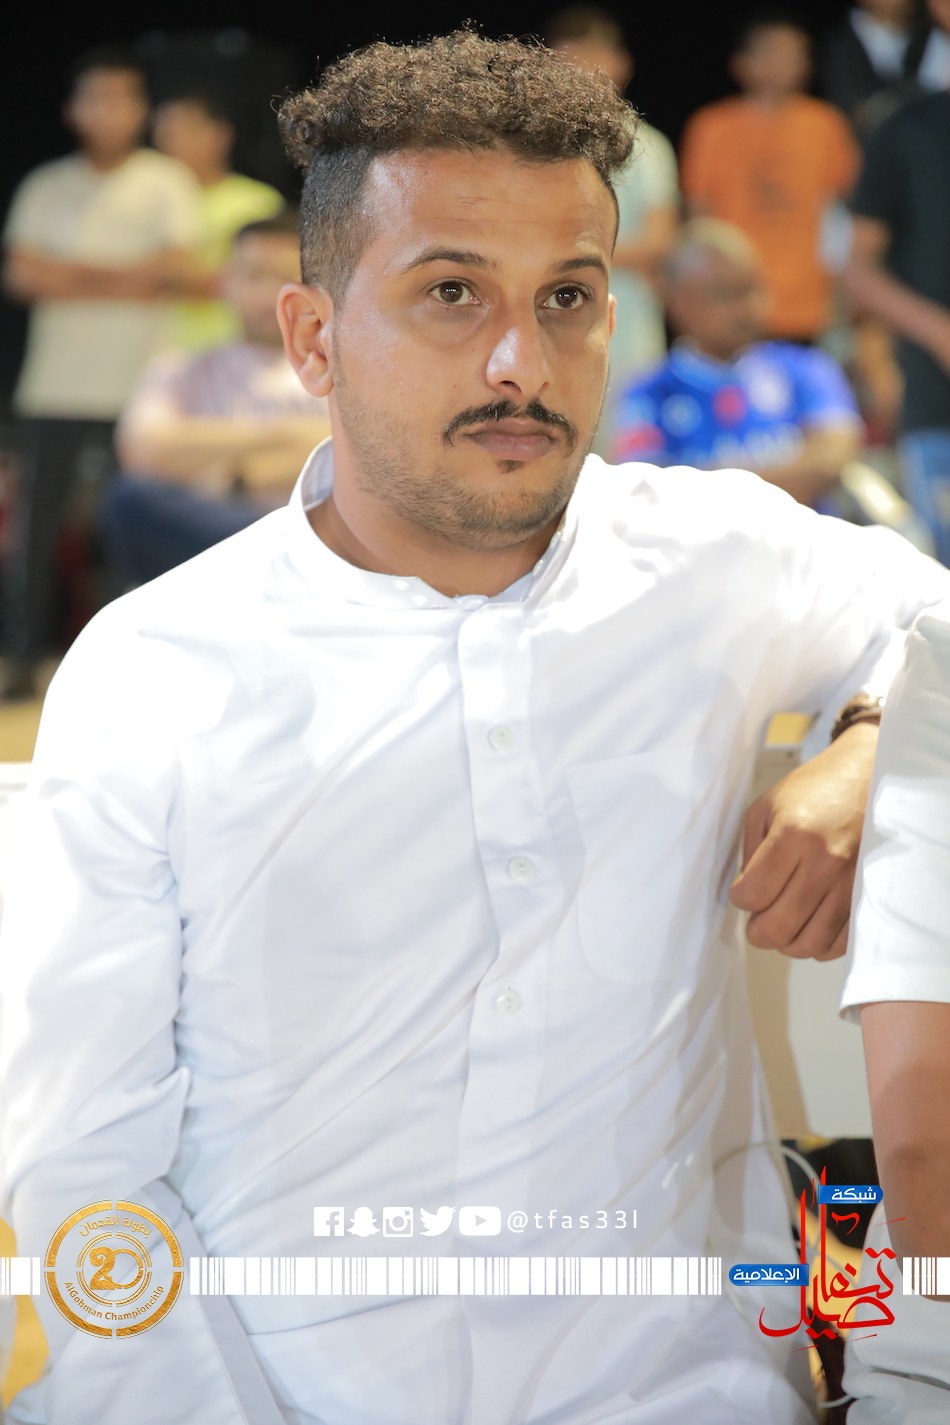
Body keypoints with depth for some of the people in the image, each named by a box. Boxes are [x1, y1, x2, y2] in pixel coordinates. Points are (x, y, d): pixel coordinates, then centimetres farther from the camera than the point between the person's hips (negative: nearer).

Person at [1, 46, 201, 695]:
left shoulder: (167, 183, 5)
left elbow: (175, 265, -8)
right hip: (54, 389, 2)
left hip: (136, 389, -2)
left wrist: (73, 273, -6)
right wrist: (126, 280, -8)